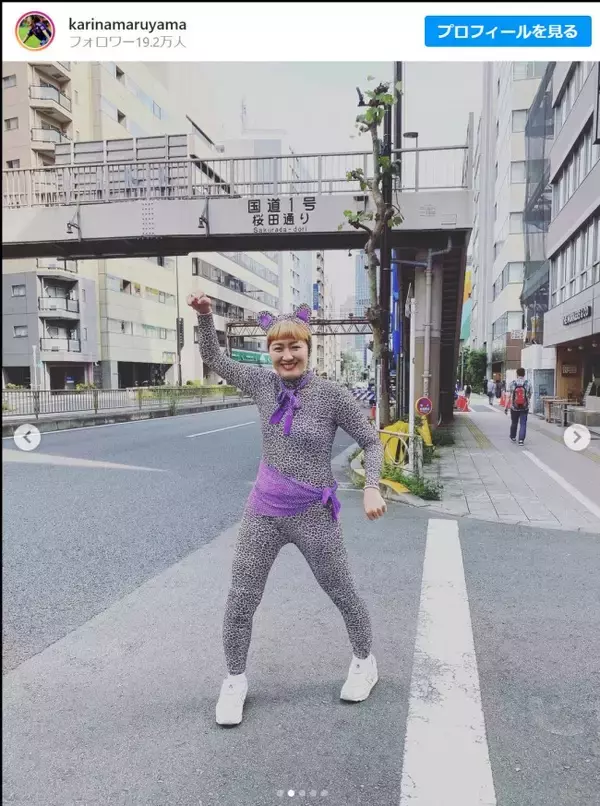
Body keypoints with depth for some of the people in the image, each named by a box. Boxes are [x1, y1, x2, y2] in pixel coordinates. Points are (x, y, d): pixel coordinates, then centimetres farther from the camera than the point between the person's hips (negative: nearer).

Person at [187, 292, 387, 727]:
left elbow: (371, 441, -6)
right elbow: (215, 358, 7)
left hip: (313, 516, -3)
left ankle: (365, 662, 44)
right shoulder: (263, 384, -3)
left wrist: (372, 487, -20)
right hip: (263, 512, 3)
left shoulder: (333, 395, -14)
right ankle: (235, 680, 31)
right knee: (240, 601, 7)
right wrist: (205, 316, -8)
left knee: (343, 595, 16)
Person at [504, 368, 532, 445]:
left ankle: (513, 437, 34)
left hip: (514, 407, 1)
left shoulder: (512, 384, -8)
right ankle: (521, 440, -4)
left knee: (514, 423, 18)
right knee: (523, 424, 4)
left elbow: (508, 396, -8)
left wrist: (506, 407, -2)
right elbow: (529, 396, 4)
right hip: (525, 408, -1)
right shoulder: (528, 383, -6)